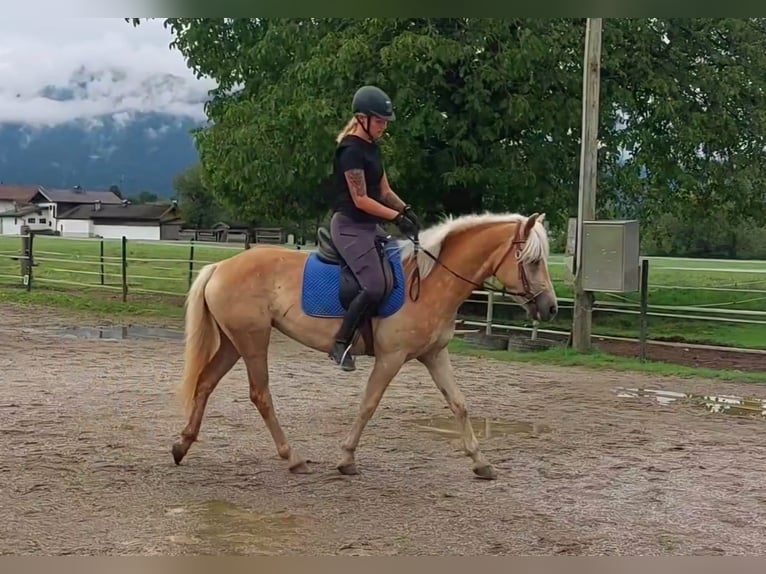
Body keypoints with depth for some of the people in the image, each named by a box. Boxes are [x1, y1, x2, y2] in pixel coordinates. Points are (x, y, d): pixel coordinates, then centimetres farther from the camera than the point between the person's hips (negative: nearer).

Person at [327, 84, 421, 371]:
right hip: (350, 226, -10)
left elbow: (384, 191, 16)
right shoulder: (351, 151, -16)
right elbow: (360, 200, -19)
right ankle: (341, 343, -9)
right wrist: (397, 217, -17)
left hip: (370, 226, 10)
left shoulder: (372, 148, 13)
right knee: (375, 286, -21)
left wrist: (407, 210, 0)